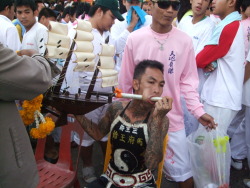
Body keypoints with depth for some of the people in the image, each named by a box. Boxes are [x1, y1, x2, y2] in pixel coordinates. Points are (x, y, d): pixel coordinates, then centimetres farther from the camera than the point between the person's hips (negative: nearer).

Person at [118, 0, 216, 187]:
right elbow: (125, 80, 2)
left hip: (172, 119, 0)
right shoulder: (135, 38, -6)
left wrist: (199, 111, -11)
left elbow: (188, 81, 0)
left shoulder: (185, 40, -6)